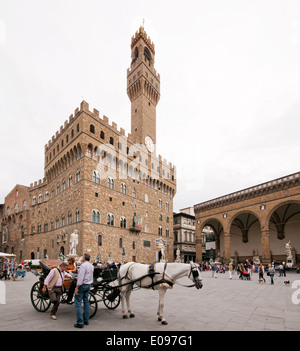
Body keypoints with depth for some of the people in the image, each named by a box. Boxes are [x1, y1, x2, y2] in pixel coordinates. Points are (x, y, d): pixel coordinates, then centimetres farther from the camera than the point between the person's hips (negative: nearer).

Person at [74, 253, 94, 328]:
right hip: (88, 285, 8)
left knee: (78, 303, -2)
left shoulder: (83, 265, -17)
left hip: (82, 285, -8)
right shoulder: (91, 266, 10)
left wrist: (77, 288, -20)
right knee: (86, 302, 15)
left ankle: (80, 323, -1)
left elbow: (80, 277, -22)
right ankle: (86, 320, 22)